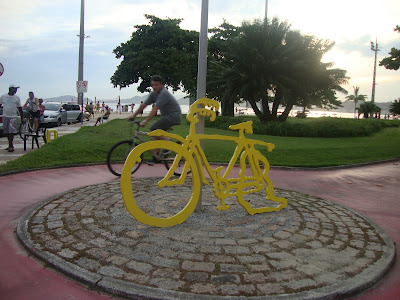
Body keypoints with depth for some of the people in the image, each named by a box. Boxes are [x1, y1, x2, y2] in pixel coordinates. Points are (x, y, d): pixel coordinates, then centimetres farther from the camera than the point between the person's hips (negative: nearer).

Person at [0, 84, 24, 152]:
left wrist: (22, 118, 7)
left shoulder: (17, 98, 6)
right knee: (7, 132, 6)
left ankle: (11, 146, -9)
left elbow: (20, 108, 8)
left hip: (13, 117, -2)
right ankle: (11, 145, 16)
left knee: (11, 131, -10)